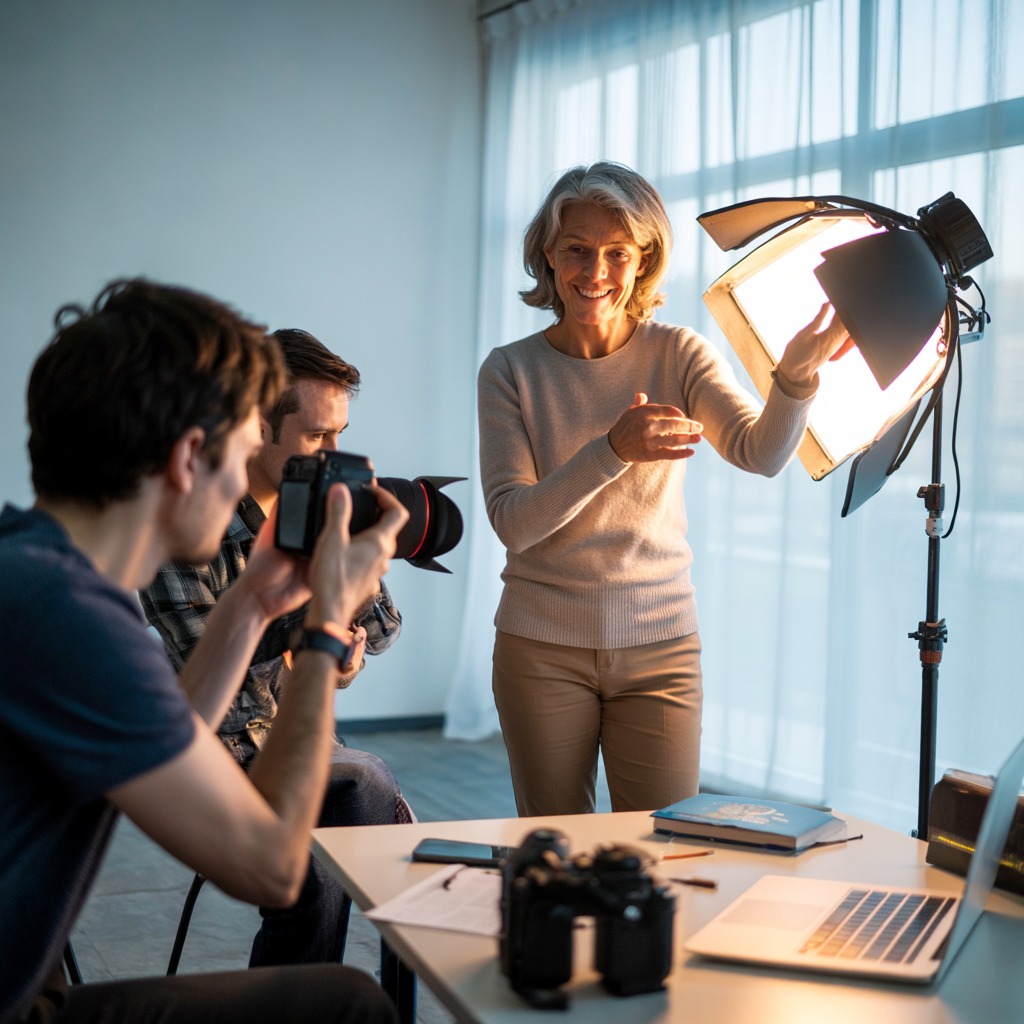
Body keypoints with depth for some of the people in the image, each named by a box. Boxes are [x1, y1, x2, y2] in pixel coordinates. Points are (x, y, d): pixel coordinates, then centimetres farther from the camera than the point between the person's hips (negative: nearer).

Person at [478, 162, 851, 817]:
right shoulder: (510, 370, -3)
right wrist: (612, 451, -28)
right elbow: (513, 522, -13)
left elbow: (762, 452, -17)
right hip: (543, 647, 0)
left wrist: (797, 374, -38)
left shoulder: (679, 356, -1)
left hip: (660, 645, 0)